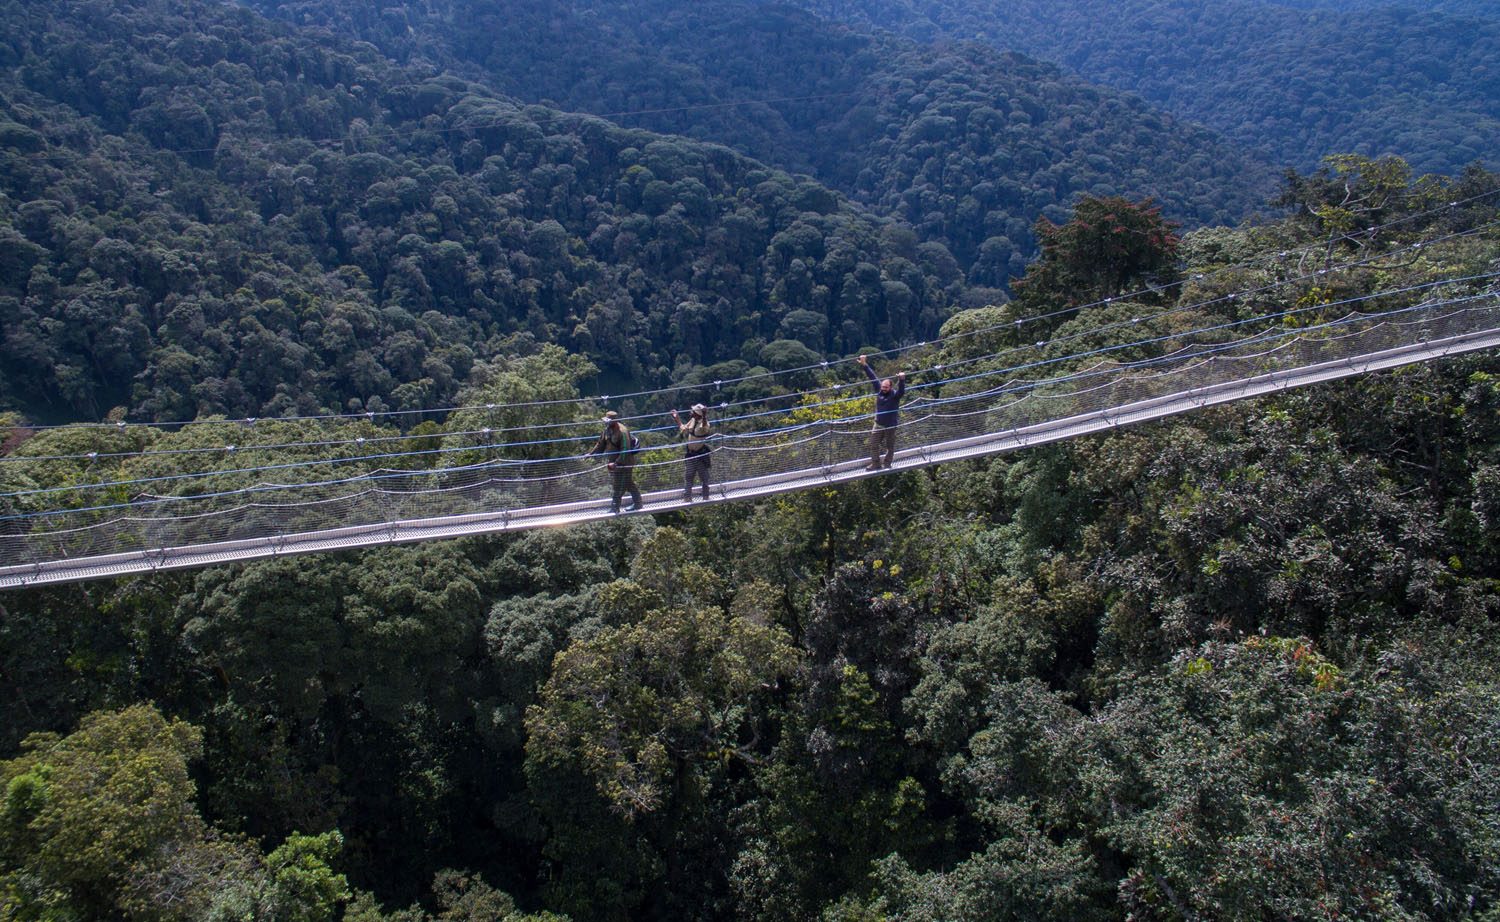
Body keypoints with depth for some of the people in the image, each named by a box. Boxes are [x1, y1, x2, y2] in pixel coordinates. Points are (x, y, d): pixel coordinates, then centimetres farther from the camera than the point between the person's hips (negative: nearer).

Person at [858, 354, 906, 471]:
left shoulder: (895, 395, -16)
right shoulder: (879, 391, -4)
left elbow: (901, 391, -38)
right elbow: (872, 377, -2)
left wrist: (902, 380, -57)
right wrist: (864, 365, -3)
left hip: (891, 426, -4)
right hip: (878, 425, 4)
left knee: (890, 446, 9)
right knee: (874, 444, 6)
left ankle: (887, 464, 24)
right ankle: (875, 464, 17)